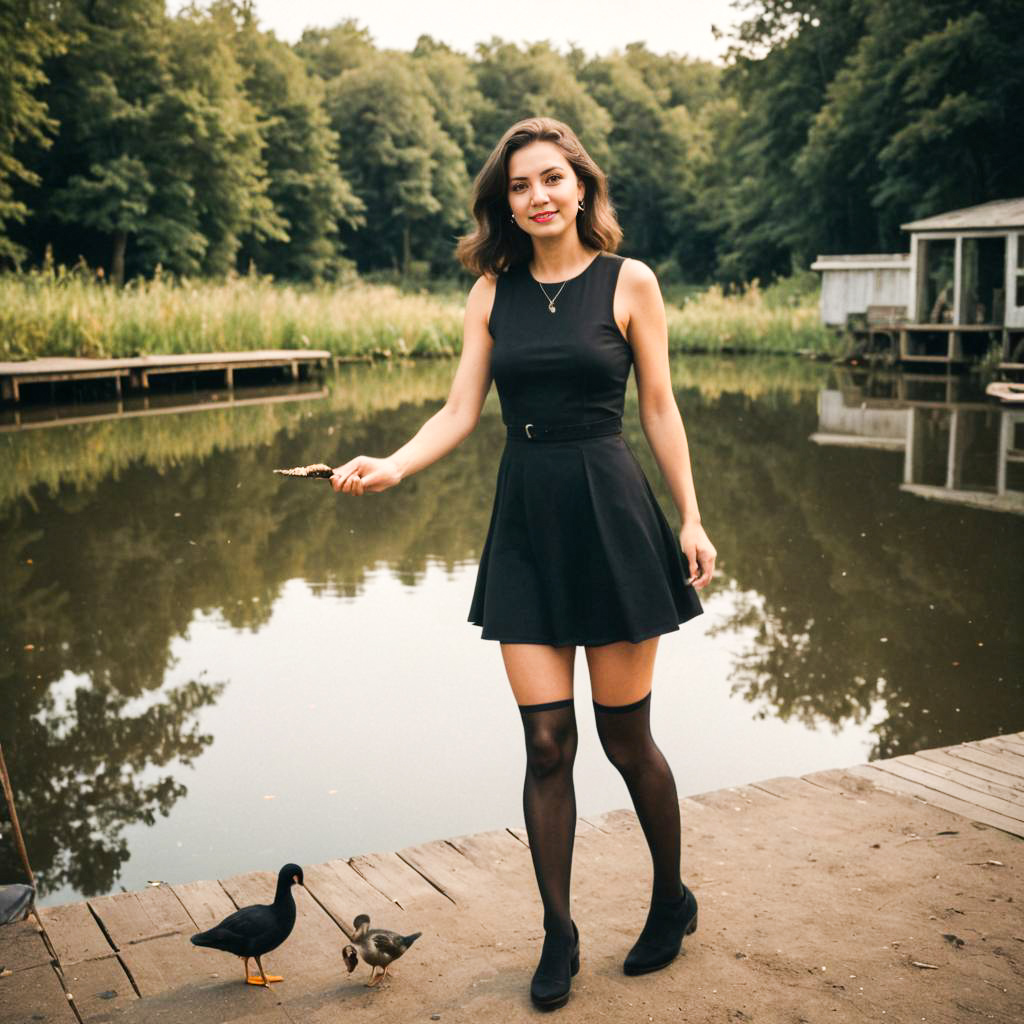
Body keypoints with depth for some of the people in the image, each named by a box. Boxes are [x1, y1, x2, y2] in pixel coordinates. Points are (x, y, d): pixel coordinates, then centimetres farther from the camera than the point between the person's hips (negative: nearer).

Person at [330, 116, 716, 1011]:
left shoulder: (628, 282, 0)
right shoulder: (493, 291, 8)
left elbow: (659, 409, 3)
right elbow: (460, 412, 5)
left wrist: (691, 520, 0)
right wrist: (392, 467, -12)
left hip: (610, 513, -3)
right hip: (525, 522, 3)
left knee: (624, 735, 5)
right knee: (547, 740, 3)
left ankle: (673, 901, 30)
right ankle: (558, 936, 19)